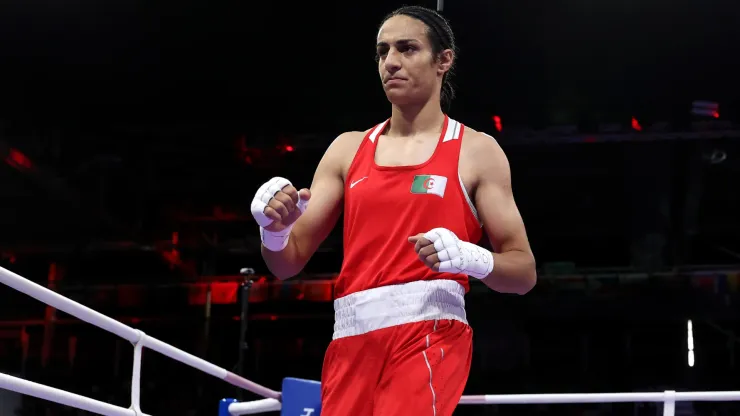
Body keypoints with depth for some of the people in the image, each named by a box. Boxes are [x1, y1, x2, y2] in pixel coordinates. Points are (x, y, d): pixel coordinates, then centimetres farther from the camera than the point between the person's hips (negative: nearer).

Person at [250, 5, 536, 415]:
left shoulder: (476, 150, 6)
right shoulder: (348, 149, 16)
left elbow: (524, 272, 4)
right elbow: (289, 263, 14)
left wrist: (470, 257, -17)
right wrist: (274, 229, -9)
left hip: (427, 332, -4)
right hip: (350, 339, 4)